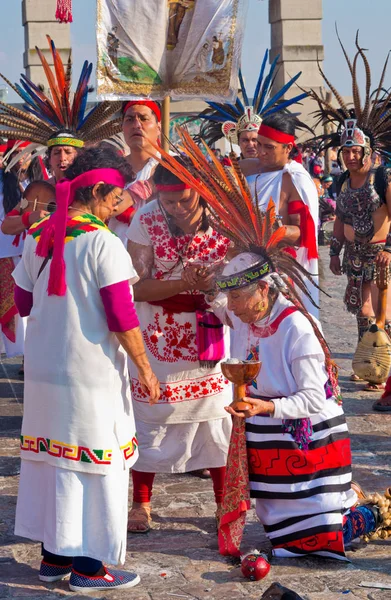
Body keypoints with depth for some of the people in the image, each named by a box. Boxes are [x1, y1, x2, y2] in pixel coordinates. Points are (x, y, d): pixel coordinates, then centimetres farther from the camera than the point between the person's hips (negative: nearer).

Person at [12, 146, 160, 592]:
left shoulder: (37, 237, 5)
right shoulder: (103, 243, -15)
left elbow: (24, 304, 12)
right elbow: (122, 317, -17)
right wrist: (145, 369, -8)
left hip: (43, 368, 7)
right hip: (91, 372, -7)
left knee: (51, 457, 15)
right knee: (95, 464, 3)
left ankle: (53, 555, 24)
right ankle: (87, 566, 9)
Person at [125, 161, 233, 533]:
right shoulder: (146, 221, -11)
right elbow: (138, 287, -13)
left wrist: (212, 283, -26)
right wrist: (184, 283, -28)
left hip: (211, 332, 1)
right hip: (159, 332, -1)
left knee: (218, 417, 4)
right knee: (149, 416, 6)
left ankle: (225, 502, 19)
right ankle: (141, 503, 21)